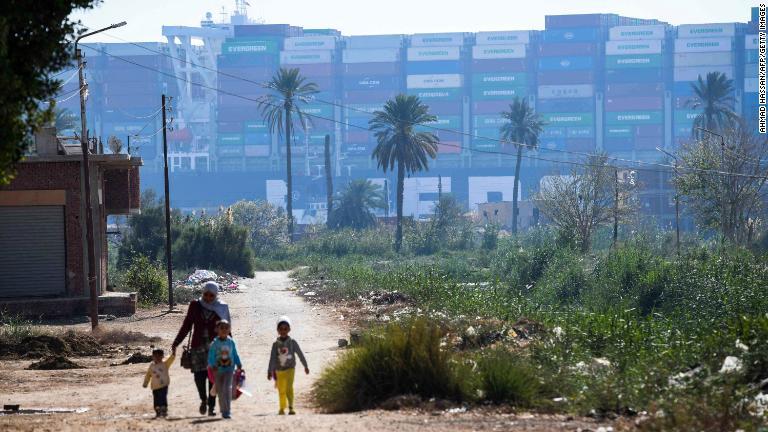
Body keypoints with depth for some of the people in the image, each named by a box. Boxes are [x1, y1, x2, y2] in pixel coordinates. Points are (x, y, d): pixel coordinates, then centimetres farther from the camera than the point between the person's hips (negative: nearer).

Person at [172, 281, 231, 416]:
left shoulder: (222, 308, 5)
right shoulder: (195, 306, 7)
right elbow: (186, 326, 10)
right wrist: (176, 343, 6)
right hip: (198, 346, 1)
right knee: (199, 375, -7)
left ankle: (211, 406, 4)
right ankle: (204, 399, 19)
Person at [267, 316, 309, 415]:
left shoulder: (292, 343, -3)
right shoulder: (276, 344, -2)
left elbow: (300, 354, 7)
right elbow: (272, 359, -4)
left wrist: (306, 366, 14)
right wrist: (270, 372, -10)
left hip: (290, 369, -2)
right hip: (279, 371, 2)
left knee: (289, 387, -21)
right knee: (281, 391, 10)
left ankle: (291, 407, -23)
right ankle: (282, 409, 26)